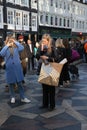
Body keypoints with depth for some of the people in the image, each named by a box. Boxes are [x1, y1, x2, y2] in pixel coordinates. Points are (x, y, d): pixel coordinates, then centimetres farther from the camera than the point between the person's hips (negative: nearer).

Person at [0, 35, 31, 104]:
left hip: (17, 68, 0)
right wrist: (7, 46, -13)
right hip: (9, 68, 0)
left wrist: (16, 42, -9)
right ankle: (12, 97, 26)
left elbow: (22, 48, -18)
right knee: (11, 84, 10)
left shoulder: (16, 48, 2)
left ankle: (23, 98, 14)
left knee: (20, 83, 5)